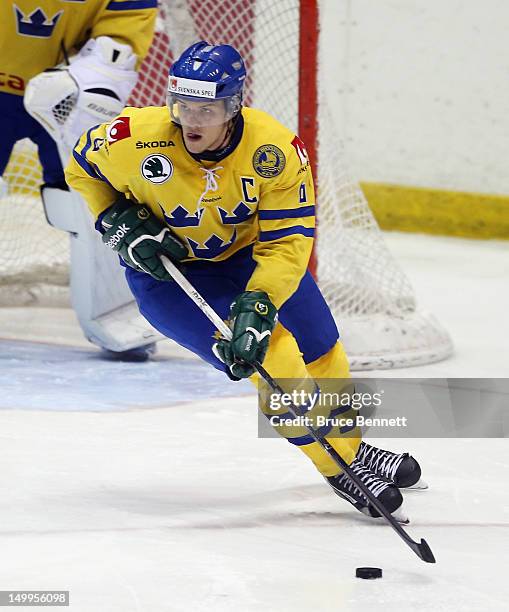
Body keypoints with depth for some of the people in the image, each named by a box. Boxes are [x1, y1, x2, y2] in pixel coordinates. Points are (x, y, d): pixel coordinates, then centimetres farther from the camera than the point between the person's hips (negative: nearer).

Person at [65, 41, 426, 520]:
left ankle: (350, 444, 46)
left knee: (321, 352, 15)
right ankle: (343, 468, -1)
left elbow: (286, 243, -25)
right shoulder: (135, 139, -28)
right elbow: (82, 168, -6)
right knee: (274, 358, -19)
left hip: (248, 253, 3)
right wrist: (122, 225, -17)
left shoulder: (276, 151, -27)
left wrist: (257, 305, -38)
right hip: (167, 270, -3)